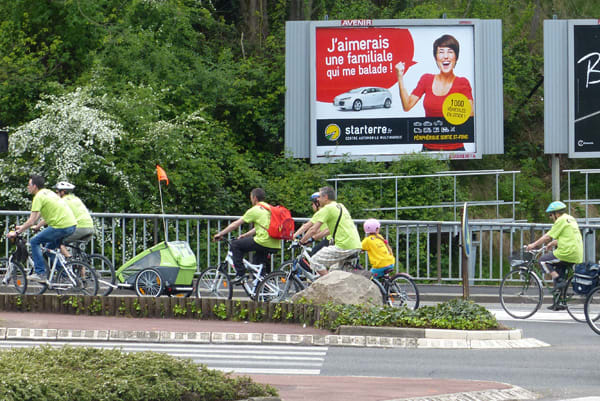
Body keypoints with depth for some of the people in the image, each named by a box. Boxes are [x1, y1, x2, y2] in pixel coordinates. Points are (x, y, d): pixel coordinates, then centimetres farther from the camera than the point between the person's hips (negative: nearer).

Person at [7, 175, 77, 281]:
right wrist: (22, 226, 38)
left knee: (34, 242, 1)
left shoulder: (38, 197, -7)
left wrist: (17, 232, 0)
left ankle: (40, 273, -3)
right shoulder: (48, 192, 21)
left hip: (61, 226, -9)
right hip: (72, 225, 9)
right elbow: (39, 214, 32)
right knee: (49, 247, 24)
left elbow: (31, 221, -11)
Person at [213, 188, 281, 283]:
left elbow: (236, 224, 3)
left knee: (235, 244, 5)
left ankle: (240, 274, 0)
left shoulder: (254, 210, -2)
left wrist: (220, 234, 13)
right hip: (275, 245, 8)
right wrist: (245, 235, 34)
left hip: (263, 242, -8)